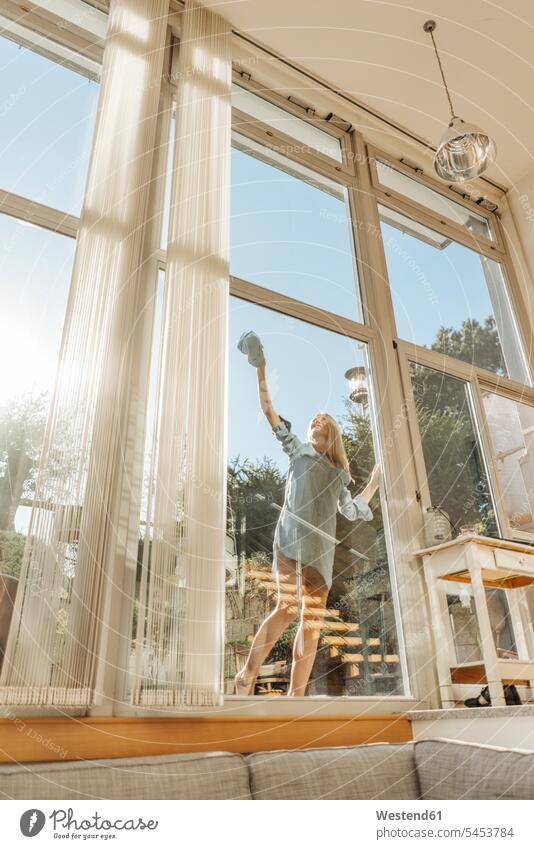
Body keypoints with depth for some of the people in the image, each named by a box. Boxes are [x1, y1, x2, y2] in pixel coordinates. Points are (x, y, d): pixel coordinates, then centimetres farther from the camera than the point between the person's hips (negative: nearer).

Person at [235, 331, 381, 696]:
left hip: (322, 548, 5)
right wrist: (261, 370, 10)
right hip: (292, 536, -4)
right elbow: (270, 411, 14)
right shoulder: (298, 449, 19)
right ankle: (247, 676, -10)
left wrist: (376, 478, 29)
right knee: (288, 608, -22)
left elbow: (352, 509, 27)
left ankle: (296, 698, 3)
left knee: (312, 623, -1)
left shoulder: (339, 473, 27)